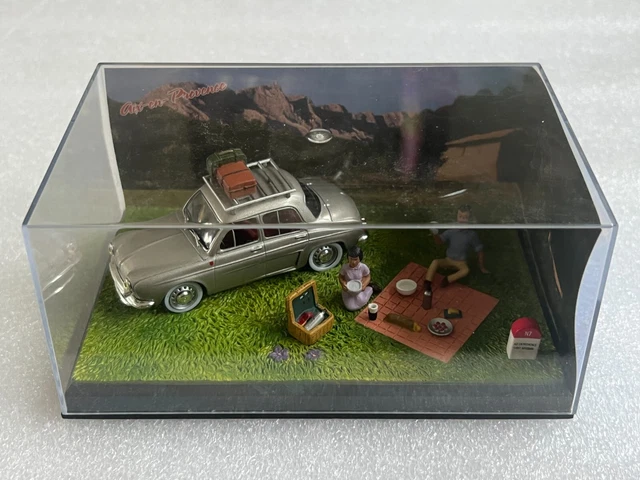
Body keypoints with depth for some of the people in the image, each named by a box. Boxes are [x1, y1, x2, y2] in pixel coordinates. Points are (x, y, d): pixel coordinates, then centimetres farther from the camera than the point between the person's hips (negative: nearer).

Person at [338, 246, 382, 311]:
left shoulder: (363, 267, -23)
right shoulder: (345, 267, -23)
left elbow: (368, 277, -6)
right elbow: (341, 277, -6)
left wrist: (364, 285, -24)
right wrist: (343, 284, -25)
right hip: (348, 290, 1)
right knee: (351, 307, -8)